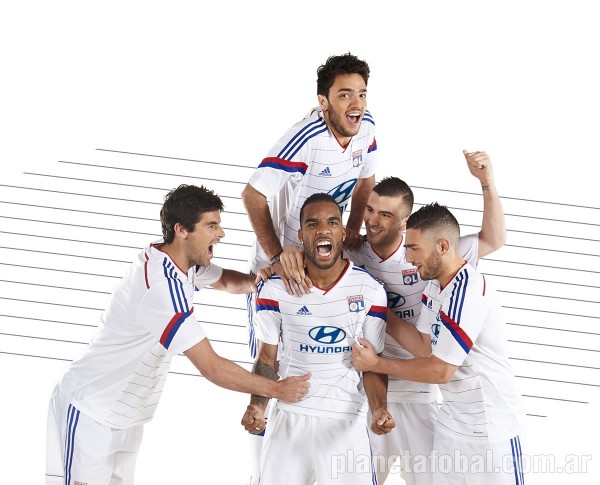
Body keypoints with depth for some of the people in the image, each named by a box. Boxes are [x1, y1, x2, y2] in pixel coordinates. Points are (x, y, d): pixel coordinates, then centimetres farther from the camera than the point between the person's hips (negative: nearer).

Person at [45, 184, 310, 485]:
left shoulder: (183, 261, -1)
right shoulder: (161, 287, -29)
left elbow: (226, 282, 20)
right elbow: (212, 367, -27)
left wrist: (258, 279, -4)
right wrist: (277, 389, -16)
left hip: (125, 415, 9)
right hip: (91, 412, -9)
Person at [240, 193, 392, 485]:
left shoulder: (370, 291, -3)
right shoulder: (276, 288, -3)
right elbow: (268, 357, 3)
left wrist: (379, 409, -15)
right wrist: (257, 405, -13)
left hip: (346, 419, 0)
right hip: (289, 416, 0)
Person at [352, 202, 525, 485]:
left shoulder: (467, 293, -24)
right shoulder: (435, 285, 5)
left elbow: (440, 370, -20)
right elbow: (425, 346, 6)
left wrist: (377, 364, -10)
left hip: (491, 429, -9)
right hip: (452, 421, 9)